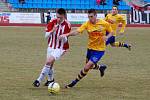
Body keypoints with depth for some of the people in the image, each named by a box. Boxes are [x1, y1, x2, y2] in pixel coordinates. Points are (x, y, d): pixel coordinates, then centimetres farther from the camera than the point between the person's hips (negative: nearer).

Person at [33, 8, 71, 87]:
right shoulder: (52, 22, -8)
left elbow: (65, 41, -14)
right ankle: (50, 80, 39)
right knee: (50, 64, 13)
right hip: (51, 46, 4)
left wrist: (63, 37, -38)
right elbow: (46, 35, -7)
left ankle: (39, 80, -15)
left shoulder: (67, 25, -16)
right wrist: (52, 31, -28)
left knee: (49, 61, -21)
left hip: (60, 48, -4)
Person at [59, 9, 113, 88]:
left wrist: (107, 37, -20)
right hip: (90, 48, 4)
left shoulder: (104, 24, -14)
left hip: (99, 50, -4)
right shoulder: (87, 24, -12)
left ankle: (75, 82, 2)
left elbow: (111, 32, 3)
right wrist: (67, 35, -41)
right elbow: (77, 31, -24)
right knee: (89, 66, 20)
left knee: (87, 67, -14)